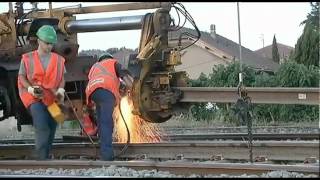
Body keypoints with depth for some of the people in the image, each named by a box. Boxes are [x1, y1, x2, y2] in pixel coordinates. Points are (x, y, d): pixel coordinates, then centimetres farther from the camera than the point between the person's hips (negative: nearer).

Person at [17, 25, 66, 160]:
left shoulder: (58, 60, 9)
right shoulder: (28, 58, 4)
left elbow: (61, 78, 11)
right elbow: (21, 77, 3)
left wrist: (60, 91, -8)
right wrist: (31, 89, -14)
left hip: (52, 98, 4)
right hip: (34, 98, -3)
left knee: (51, 130, 6)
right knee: (42, 127, -22)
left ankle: (45, 158, 19)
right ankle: (41, 159, -23)